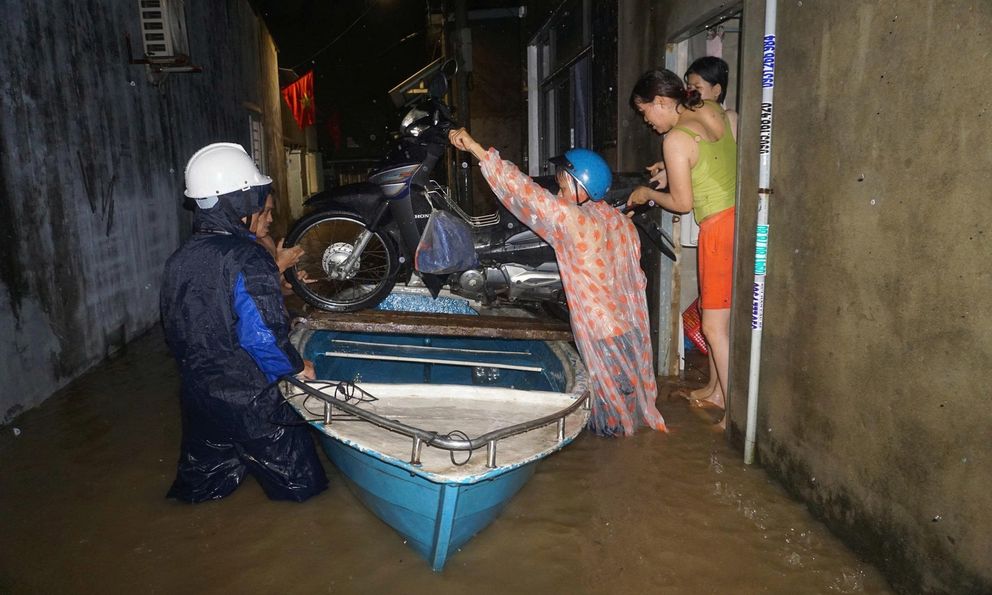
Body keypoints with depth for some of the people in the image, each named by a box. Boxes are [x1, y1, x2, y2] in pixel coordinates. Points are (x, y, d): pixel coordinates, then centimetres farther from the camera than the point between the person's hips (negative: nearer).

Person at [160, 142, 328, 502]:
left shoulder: (179, 259, 3)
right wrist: (297, 367, -9)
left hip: (197, 391, 8)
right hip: (248, 399, -8)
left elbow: (174, 329, 13)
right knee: (297, 480, 12)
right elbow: (263, 336, -28)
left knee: (205, 471, 28)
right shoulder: (246, 259, -23)